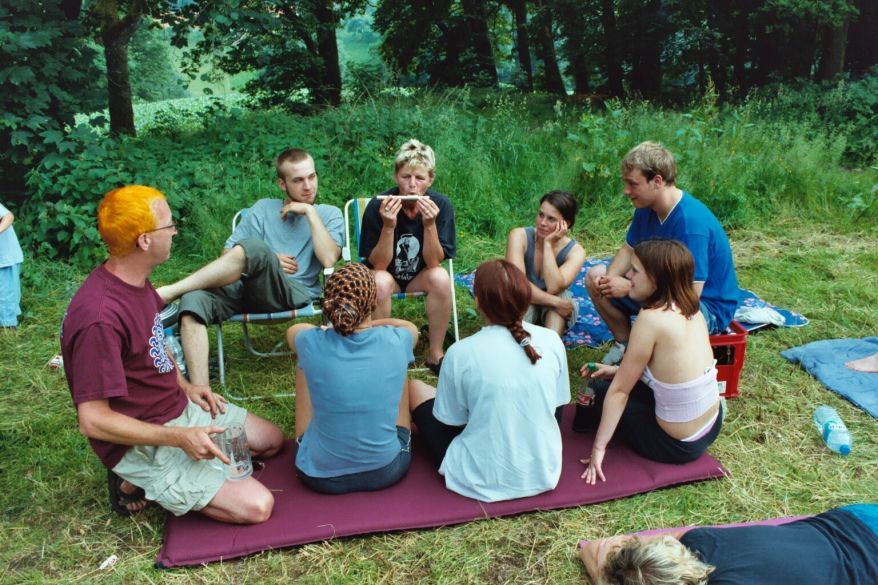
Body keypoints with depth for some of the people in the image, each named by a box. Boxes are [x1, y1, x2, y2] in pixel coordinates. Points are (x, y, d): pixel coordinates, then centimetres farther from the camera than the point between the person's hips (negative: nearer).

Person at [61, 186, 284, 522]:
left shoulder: (136, 281, 0)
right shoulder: (99, 318, -29)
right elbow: (92, 420, -26)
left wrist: (184, 386, 4)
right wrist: (180, 437, -25)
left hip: (179, 408, 9)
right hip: (142, 442, -9)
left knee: (272, 440, 16)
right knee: (256, 506, -16)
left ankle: (155, 478, 11)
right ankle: (137, 482, 0)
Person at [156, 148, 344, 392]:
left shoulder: (329, 214, 15)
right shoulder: (264, 208, 21)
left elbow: (328, 259, -5)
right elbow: (228, 254, 14)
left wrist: (310, 211, -3)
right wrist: (266, 263, -2)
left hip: (295, 294, -3)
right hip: (249, 289, 4)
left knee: (254, 247, -34)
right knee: (193, 300, -30)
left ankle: (169, 292, -25)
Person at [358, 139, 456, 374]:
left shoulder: (441, 204, -18)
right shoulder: (378, 206, -21)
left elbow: (433, 262, -18)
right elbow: (378, 264, -19)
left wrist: (430, 224, -33)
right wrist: (388, 226, -34)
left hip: (421, 276, 1)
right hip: (387, 274, -1)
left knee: (441, 278, -30)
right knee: (380, 282, -34)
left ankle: (435, 352, -12)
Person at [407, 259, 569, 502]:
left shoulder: (461, 352, -19)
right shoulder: (552, 340, -9)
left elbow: (450, 422, -7)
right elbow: (557, 407, 5)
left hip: (483, 482, -4)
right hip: (544, 474, 4)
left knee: (415, 387, 14)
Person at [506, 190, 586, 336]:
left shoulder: (575, 251, -17)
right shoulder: (520, 236, -19)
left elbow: (554, 288, -34)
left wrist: (548, 244, -31)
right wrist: (555, 302, -36)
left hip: (555, 316, 1)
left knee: (562, 296, -32)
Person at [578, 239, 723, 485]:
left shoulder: (651, 318, -25)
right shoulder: (691, 310, -3)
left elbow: (619, 391, -18)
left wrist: (599, 447, -12)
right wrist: (619, 370, 13)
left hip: (678, 446, -7)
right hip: (712, 426, 8)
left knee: (601, 390, 10)